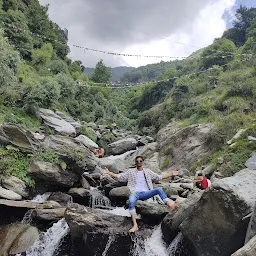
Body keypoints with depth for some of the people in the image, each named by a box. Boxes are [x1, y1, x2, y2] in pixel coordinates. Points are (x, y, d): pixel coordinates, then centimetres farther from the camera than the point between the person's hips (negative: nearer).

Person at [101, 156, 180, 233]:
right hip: (136, 193, -2)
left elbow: (159, 177, 20)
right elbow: (119, 176, 13)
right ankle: (135, 225, -39)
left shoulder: (147, 171, 19)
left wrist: (171, 174, 14)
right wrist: (109, 173, 2)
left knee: (159, 189, -24)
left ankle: (169, 203, -41)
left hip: (146, 193, 2)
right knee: (131, 201, -36)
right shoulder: (130, 171, 15)